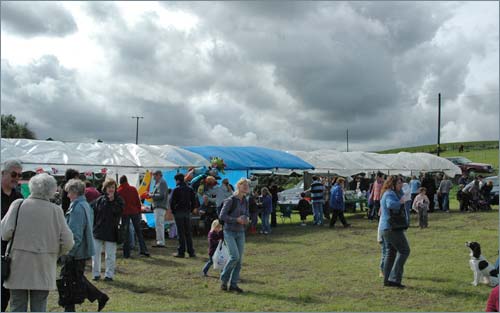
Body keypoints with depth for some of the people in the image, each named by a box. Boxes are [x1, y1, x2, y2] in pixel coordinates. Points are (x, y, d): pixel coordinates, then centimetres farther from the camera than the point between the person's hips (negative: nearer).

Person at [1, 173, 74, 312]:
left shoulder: (18, 205, -6)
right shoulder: (55, 210, -5)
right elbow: (67, 242, -6)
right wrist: (55, 253, 13)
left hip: (19, 268, 0)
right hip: (43, 269, 0)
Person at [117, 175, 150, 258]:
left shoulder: (118, 191, -2)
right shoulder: (133, 189, 2)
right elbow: (138, 201, 3)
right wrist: (139, 211, 11)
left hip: (124, 213, -1)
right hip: (134, 212, 1)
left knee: (126, 233, 4)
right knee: (138, 232, 10)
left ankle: (126, 253, 3)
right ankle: (143, 250, 5)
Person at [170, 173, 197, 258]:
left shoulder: (176, 190, -8)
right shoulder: (190, 189, 8)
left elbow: (172, 202, -10)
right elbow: (194, 202, 8)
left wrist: (173, 211, 2)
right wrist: (190, 210, 12)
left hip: (178, 213, -5)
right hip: (187, 213, 5)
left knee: (181, 233, -2)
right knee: (188, 233, 8)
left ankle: (181, 252, 0)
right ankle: (191, 252, 8)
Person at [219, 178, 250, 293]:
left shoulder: (245, 202, 7)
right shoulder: (230, 200, -11)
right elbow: (222, 216, -13)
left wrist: (245, 219, -5)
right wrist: (237, 219, -19)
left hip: (240, 233, 6)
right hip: (229, 232, -6)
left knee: (239, 259, 2)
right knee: (234, 256, -17)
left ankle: (233, 284, 11)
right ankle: (224, 279, 2)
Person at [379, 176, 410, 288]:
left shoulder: (386, 194, 17)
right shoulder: (390, 194, -15)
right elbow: (391, 204, -36)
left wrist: (400, 189, 19)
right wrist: (400, 202, -20)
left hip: (385, 228, 10)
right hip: (392, 227, -10)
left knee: (391, 252, 15)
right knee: (404, 250, -4)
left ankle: (387, 279, 16)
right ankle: (394, 278, -7)